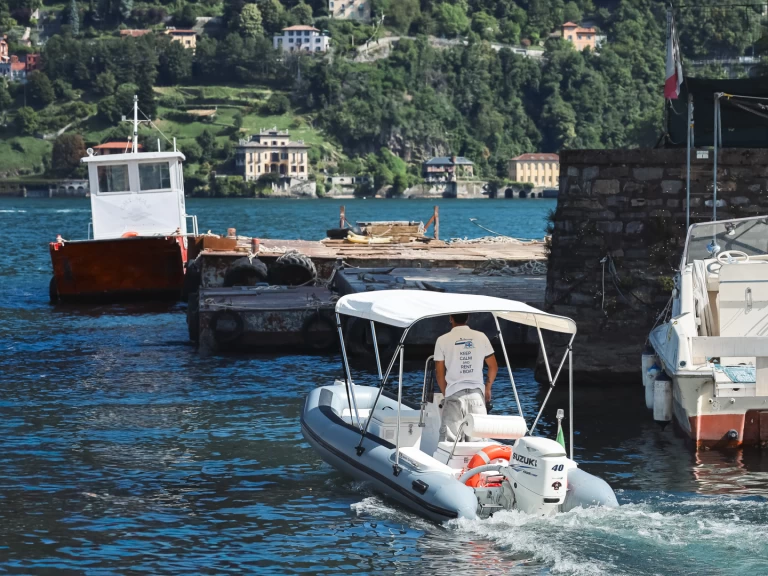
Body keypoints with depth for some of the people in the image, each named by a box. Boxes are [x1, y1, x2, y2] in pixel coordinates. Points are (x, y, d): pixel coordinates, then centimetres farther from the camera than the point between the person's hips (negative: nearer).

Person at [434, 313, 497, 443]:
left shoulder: (443, 340, 0)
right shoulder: (481, 337, 4)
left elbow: (439, 373, 3)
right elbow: (493, 367, 9)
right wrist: (487, 388, 22)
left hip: (454, 394, -2)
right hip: (477, 394, 2)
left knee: (450, 441, -2)